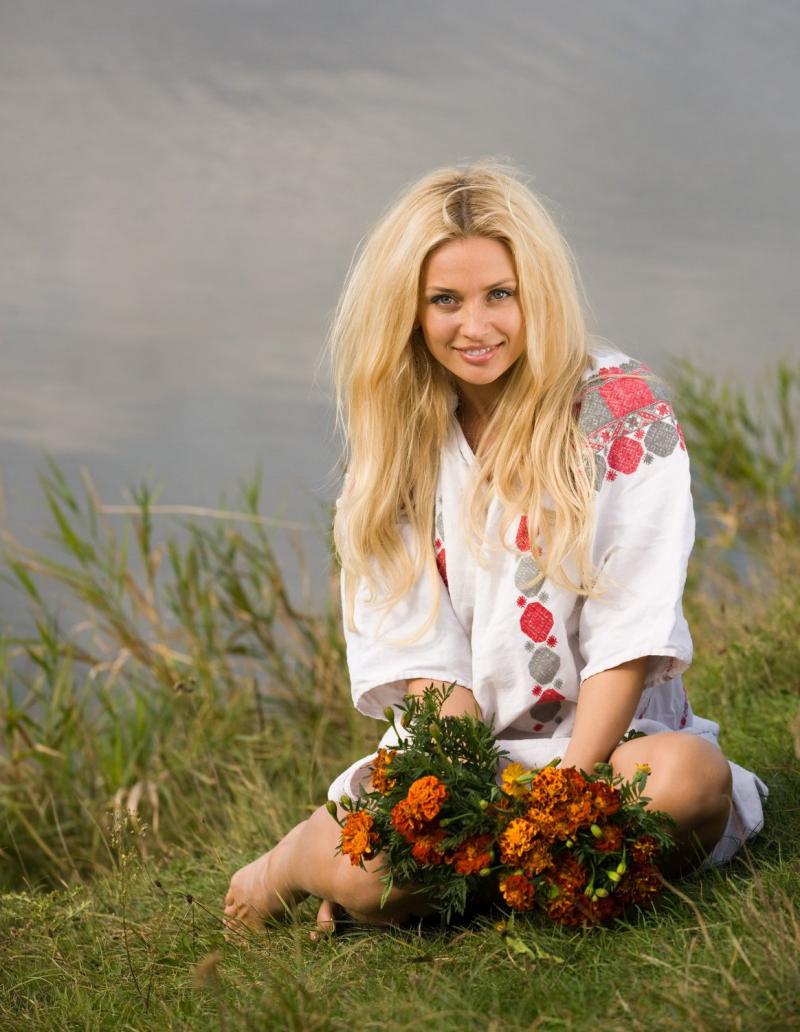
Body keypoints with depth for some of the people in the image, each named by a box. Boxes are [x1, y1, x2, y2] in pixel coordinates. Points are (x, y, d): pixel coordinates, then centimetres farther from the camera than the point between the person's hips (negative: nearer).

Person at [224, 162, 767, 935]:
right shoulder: (397, 439, 5)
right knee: (373, 874, -31)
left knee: (686, 778, -36)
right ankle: (303, 858, 5)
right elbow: (424, 657, -1)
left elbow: (631, 628, -9)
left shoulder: (623, 409, -5)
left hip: (610, 735, -1)